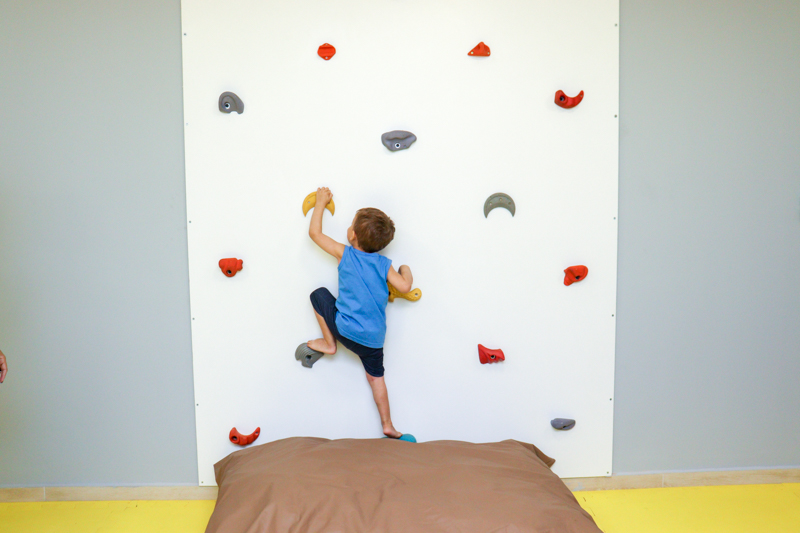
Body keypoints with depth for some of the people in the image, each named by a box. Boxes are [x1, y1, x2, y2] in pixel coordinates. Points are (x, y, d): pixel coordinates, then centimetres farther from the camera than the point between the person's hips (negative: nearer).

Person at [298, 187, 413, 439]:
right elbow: (405, 287, -9)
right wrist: (406, 271, 14)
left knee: (319, 294, 18)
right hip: (374, 339, 3)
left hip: (346, 330, -3)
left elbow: (314, 232, 4)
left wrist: (321, 202, 16)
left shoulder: (345, 254, -3)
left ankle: (329, 344, 22)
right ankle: (387, 425, 22)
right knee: (375, 376, 22)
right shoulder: (384, 264, 0)